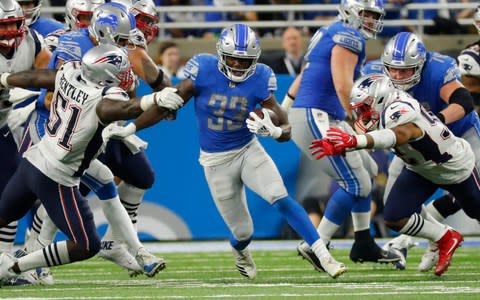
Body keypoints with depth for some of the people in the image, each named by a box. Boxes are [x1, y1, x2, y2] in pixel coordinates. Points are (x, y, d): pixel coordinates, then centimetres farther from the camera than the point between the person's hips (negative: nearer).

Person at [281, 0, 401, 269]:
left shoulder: (330, 34, 20)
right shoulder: (349, 37, -10)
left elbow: (304, 77, 24)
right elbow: (343, 86, -21)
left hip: (326, 120, 11)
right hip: (316, 118, -11)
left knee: (368, 171, 17)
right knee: (356, 184, -10)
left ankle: (364, 245, 21)